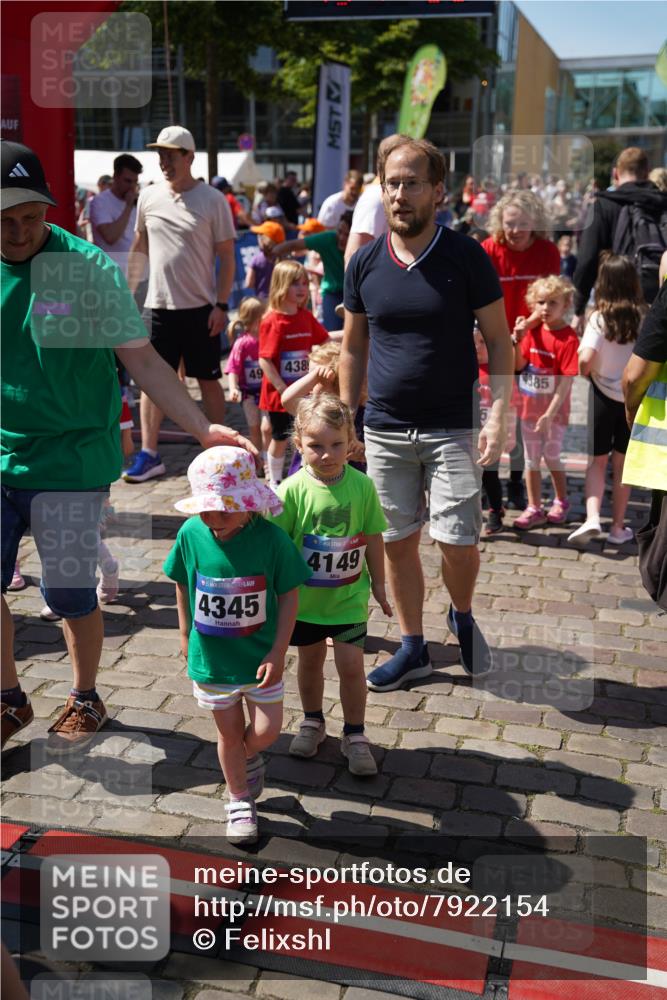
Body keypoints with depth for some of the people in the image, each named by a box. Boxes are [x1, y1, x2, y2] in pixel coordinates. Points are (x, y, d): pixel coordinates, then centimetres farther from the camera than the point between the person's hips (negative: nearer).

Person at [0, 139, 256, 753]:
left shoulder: (87, 268, -10)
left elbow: (143, 362, -10)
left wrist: (204, 429, -17)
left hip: (69, 460, -3)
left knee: (71, 594, 3)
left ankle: (86, 701, 29)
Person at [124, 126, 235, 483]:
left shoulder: (212, 200, -6)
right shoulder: (148, 197, 5)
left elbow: (226, 256, -5)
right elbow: (140, 246, 15)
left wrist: (221, 305, -12)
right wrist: (127, 290, 12)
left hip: (200, 307, -3)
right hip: (158, 305, 3)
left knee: (208, 379, 7)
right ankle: (148, 455, 10)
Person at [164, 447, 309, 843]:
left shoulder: (271, 538, -20)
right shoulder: (191, 533, -15)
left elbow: (289, 595, -12)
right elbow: (183, 584, 2)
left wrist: (278, 652, -13)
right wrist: (186, 634, 10)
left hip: (260, 656, -1)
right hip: (211, 657, 1)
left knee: (267, 731, 7)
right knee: (230, 734, 15)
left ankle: (248, 755, 43)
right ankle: (240, 800, 39)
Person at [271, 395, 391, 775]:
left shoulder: (362, 485, -11)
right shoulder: (293, 490, -16)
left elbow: (373, 538, -1)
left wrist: (378, 583, 6)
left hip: (349, 597, 0)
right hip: (304, 597, 0)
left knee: (352, 664, 1)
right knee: (310, 661, 18)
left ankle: (355, 734, 20)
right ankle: (313, 722, 40)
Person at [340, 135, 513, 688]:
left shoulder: (467, 258, -6)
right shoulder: (365, 263, 3)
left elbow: (499, 340, -3)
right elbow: (353, 348, 11)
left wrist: (497, 417, -12)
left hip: (452, 428, -3)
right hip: (385, 429, 3)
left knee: (458, 542, -6)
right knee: (398, 542, 9)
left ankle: (463, 615, 27)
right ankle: (413, 647, 26)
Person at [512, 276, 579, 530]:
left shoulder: (568, 338, -16)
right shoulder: (533, 331, 3)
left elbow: (566, 381, -19)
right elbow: (519, 365, 3)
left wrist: (549, 414, -23)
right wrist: (517, 340, -13)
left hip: (553, 411, -5)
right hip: (529, 407, 5)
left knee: (551, 457, 8)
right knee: (531, 459, 10)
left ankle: (561, 501, 31)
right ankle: (534, 509, 21)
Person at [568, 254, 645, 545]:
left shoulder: (599, 318, -14)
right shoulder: (644, 317, -6)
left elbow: (585, 359, -22)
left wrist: (584, 372, -2)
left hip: (603, 395, -2)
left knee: (597, 462, 10)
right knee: (622, 464, 13)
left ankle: (592, 518, -9)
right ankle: (618, 526, 20)